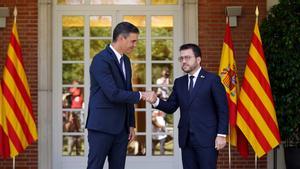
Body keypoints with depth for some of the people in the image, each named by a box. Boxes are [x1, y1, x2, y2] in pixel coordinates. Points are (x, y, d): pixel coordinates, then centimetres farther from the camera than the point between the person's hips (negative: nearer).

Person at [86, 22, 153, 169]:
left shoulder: (125, 60, 13)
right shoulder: (101, 60, -15)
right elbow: (113, 94, -23)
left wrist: (131, 124, 16)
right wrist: (141, 95, -14)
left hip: (121, 128, 8)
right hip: (102, 126, -8)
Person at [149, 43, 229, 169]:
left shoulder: (212, 80, -2)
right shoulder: (179, 82, 14)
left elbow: (223, 110, -4)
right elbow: (171, 107, 11)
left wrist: (221, 135, -11)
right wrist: (156, 101, -9)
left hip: (206, 139, -5)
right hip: (186, 139, 5)